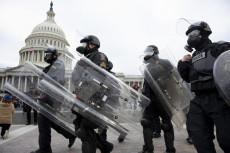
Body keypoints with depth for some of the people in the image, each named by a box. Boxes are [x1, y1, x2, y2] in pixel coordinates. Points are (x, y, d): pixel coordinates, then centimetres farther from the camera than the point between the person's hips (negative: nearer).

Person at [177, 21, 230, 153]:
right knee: (201, 140, 8)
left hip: (219, 99, -6)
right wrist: (182, 64, 8)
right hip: (199, 101, 6)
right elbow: (188, 78, 23)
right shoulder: (193, 57, 20)